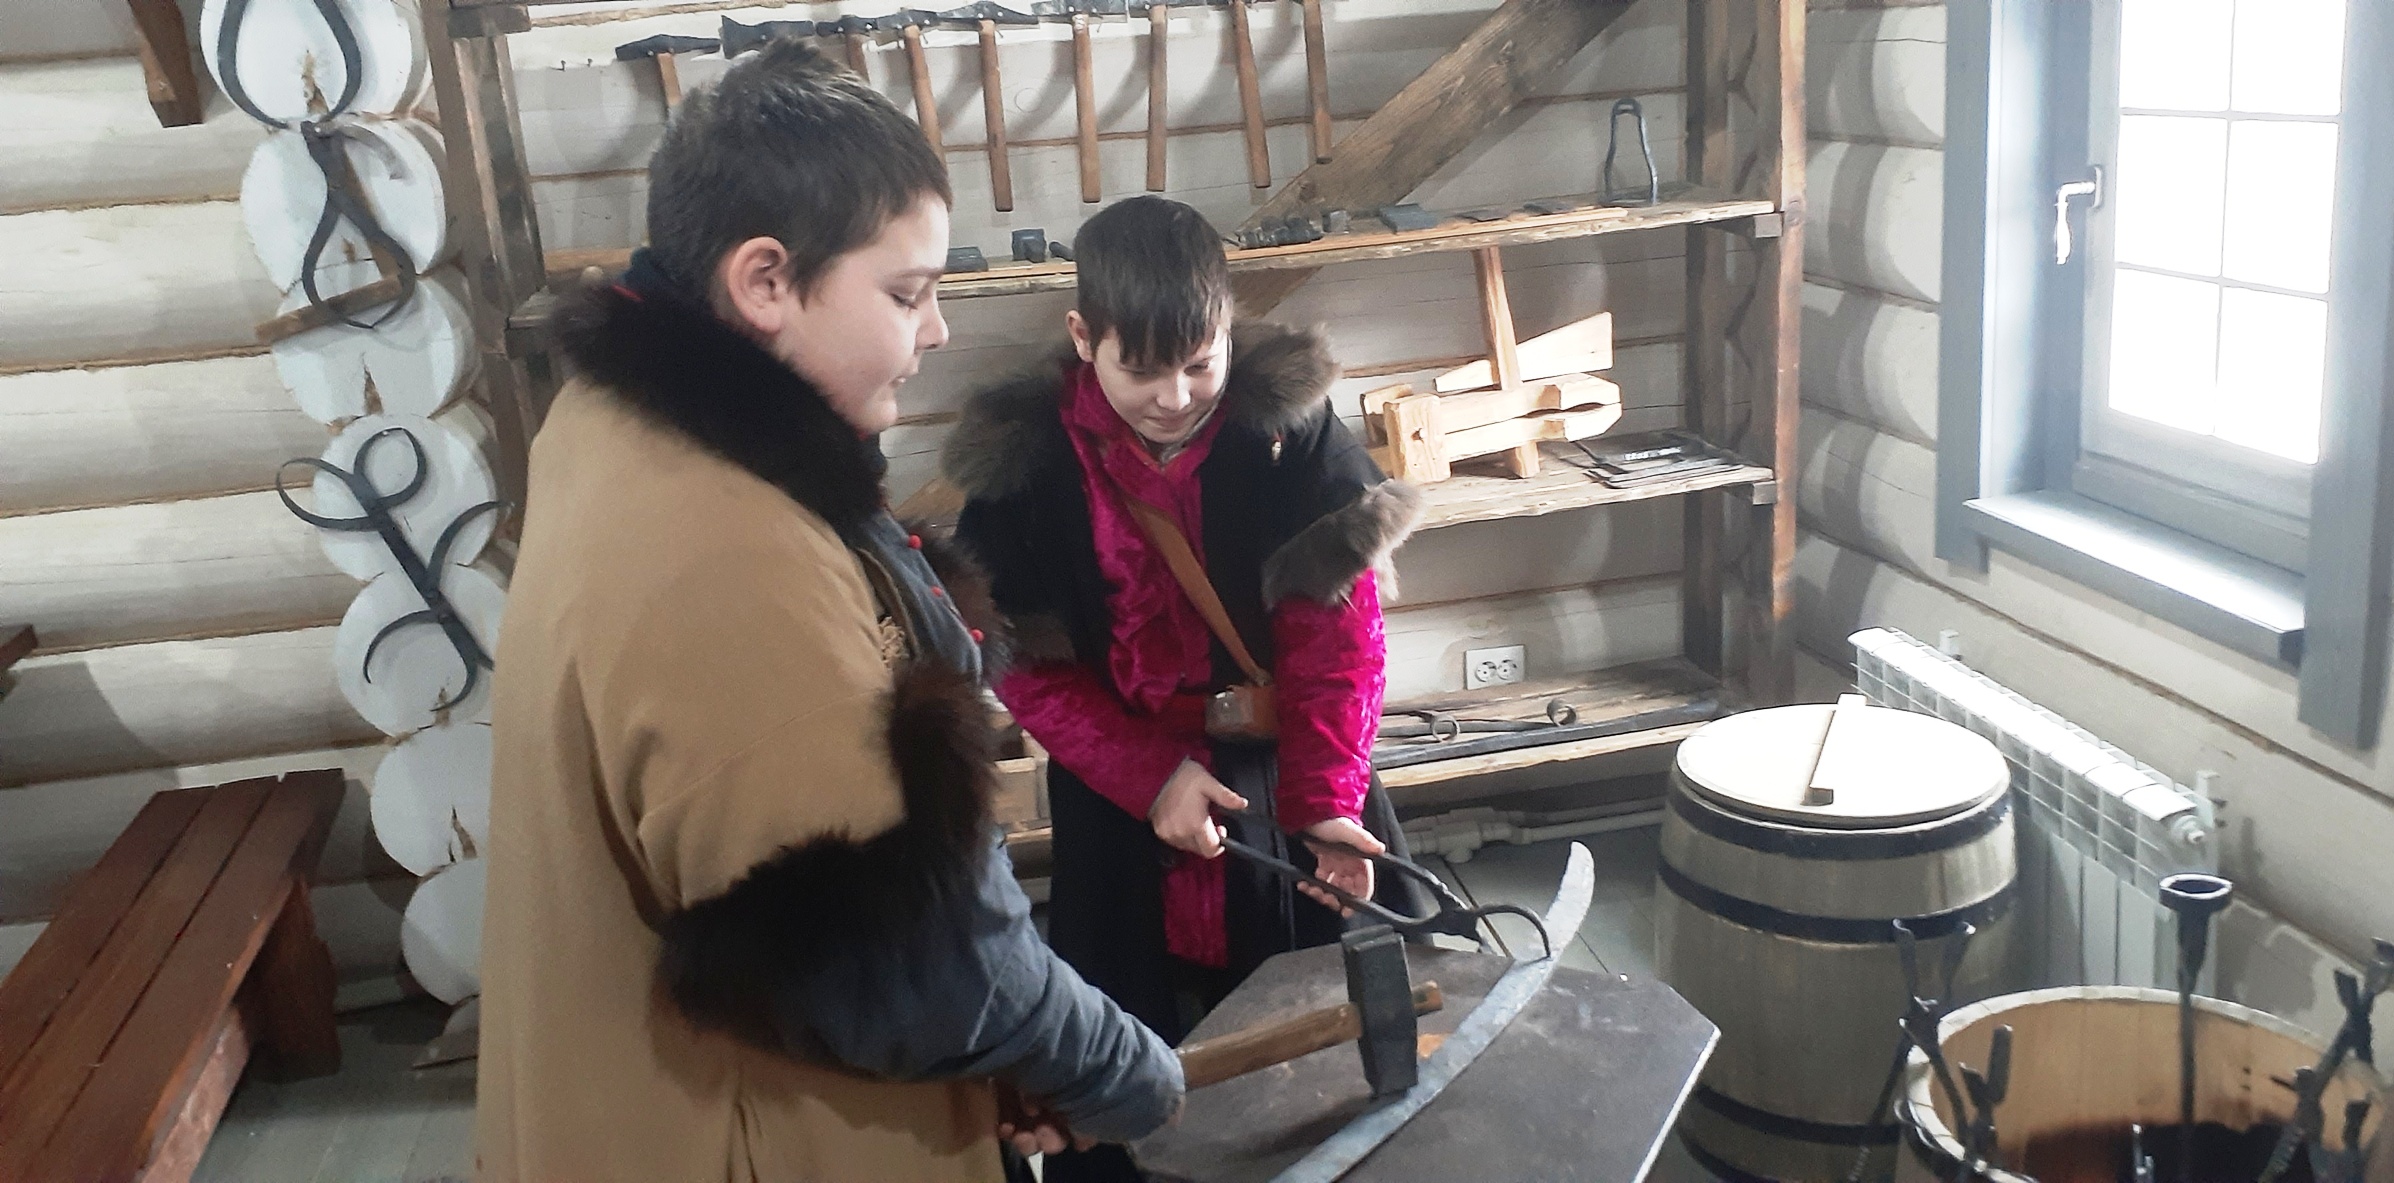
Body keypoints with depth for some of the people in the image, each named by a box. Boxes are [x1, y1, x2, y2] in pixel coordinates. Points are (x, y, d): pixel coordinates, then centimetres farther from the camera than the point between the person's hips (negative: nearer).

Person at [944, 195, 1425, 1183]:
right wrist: (1149, 775, -18)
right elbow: (1028, 665, -7)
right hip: (1123, 805, 0)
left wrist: (1326, 794, -22)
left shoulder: (1290, 425, -10)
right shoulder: (1025, 464, -10)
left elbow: (1338, 624, -12)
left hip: (1292, 779, 1)